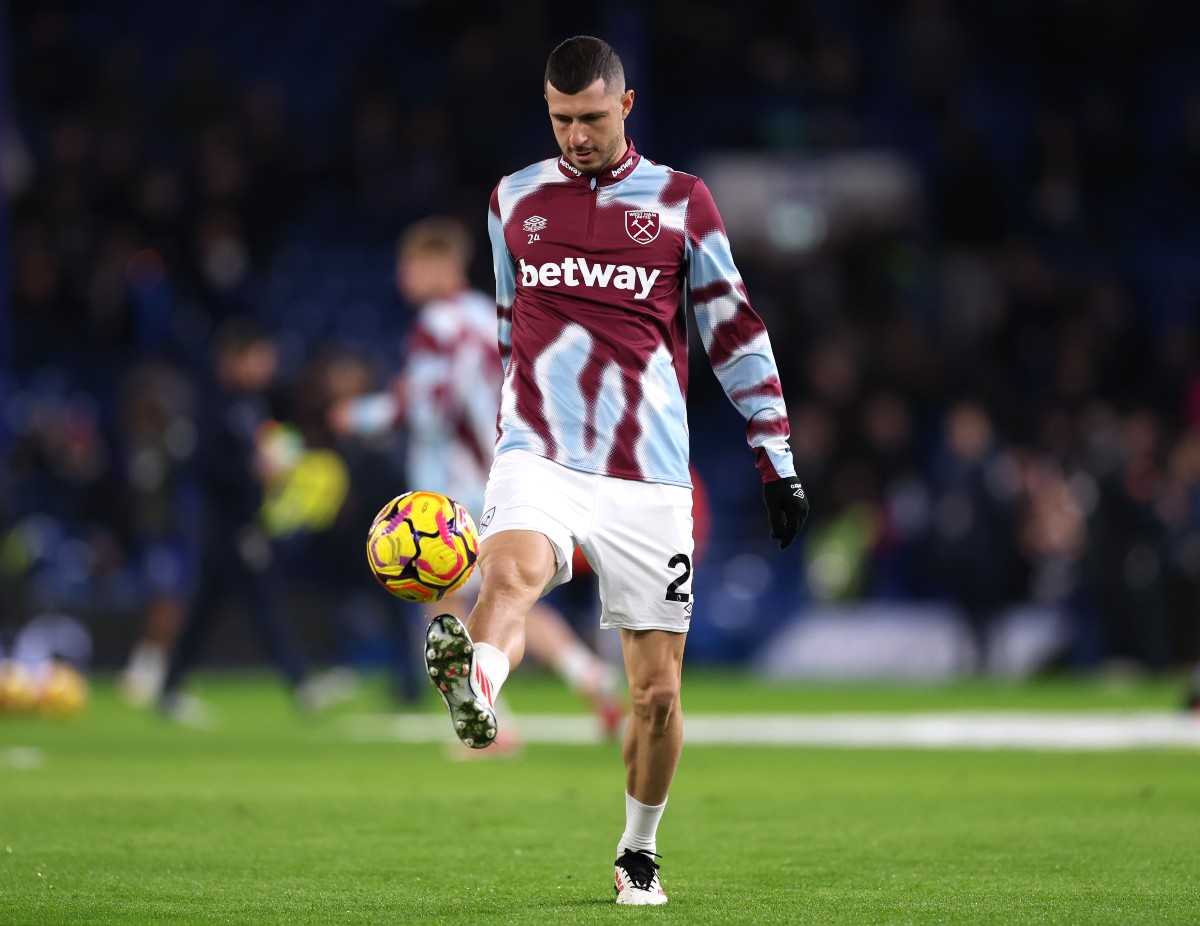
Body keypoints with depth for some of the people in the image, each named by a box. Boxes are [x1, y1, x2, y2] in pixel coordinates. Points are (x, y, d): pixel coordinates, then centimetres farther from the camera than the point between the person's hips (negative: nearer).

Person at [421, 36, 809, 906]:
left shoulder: (680, 202, 6)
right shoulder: (515, 200, 13)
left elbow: (737, 332, 10)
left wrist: (778, 459, 6)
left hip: (650, 477, 0)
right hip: (539, 462, 0)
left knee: (658, 692, 2)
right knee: (511, 571, -34)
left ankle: (640, 850, 22)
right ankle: (474, 694, -63)